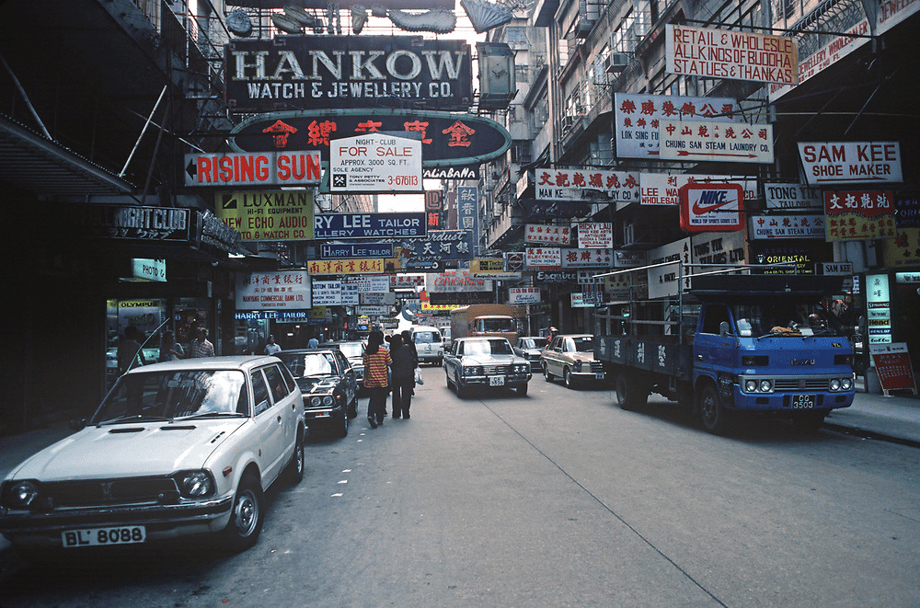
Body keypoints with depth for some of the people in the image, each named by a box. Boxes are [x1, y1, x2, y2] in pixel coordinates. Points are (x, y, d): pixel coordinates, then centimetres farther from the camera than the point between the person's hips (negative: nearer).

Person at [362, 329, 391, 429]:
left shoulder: (367, 351, -3)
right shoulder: (384, 350, -8)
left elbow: (366, 366, 0)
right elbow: (390, 363, -1)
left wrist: (365, 378, 8)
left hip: (371, 380, 2)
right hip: (382, 379, -1)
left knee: (372, 399, 9)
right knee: (381, 400, 11)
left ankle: (370, 415, -14)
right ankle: (379, 419, 17)